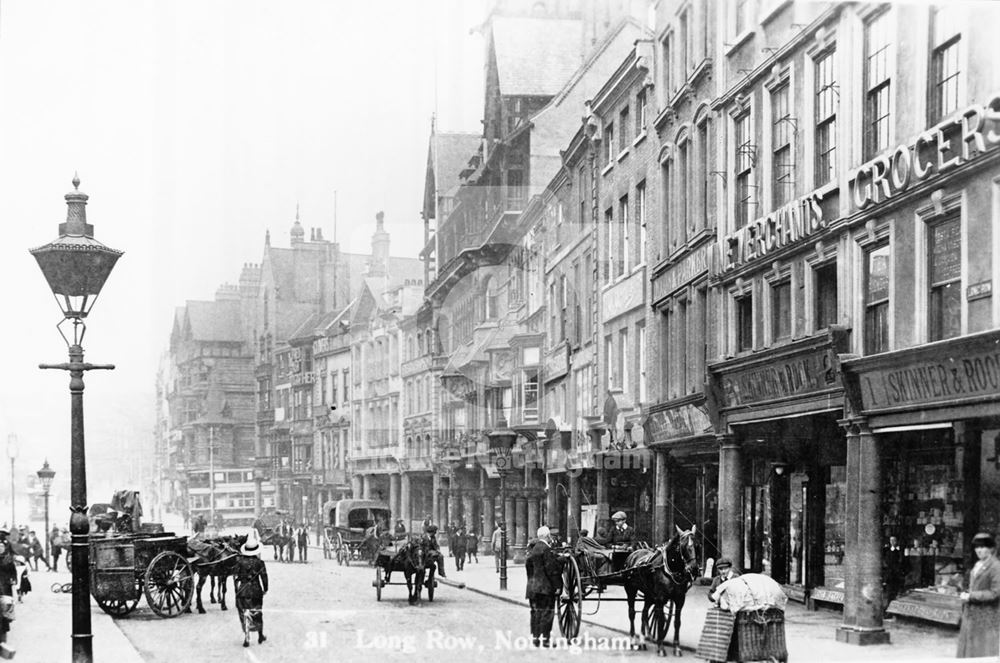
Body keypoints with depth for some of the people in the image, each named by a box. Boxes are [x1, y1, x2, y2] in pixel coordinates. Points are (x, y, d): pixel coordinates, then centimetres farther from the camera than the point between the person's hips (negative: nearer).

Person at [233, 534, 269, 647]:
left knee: (243, 615, 6)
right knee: (257, 613, 15)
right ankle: (260, 636, 28)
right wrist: (265, 588, 5)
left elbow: (235, 575, 0)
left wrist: (236, 588, 10)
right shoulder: (259, 562, -8)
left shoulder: (240, 561, -4)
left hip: (241, 591, 0)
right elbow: (264, 576, -7)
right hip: (256, 590, 0)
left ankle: (246, 637, -3)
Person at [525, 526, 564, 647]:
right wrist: (557, 585, -13)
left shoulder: (532, 548, 11)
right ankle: (544, 638, -6)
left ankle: (534, 637, 17)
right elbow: (551, 569, -17)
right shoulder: (545, 549, -15)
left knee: (536, 611, 14)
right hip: (545, 587, -9)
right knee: (546, 612, -4)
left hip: (532, 586, 9)